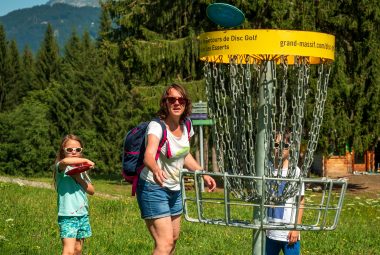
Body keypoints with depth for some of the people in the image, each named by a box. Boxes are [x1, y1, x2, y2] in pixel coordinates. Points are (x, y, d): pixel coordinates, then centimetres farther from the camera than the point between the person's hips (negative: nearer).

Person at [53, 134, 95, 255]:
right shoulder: (61, 167, -6)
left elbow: (91, 190, 8)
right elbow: (64, 161, -32)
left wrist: (79, 179, -8)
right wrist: (85, 160, -21)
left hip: (82, 214, 7)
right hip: (67, 215, -7)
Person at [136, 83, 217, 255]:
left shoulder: (185, 127, 0)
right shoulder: (156, 126, -22)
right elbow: (149, 155, -42)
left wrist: (203, 174, 13)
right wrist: (156, 170, -62)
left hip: (175, 189, 8)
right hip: (153, 188, -8)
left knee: (174, 238, 18)